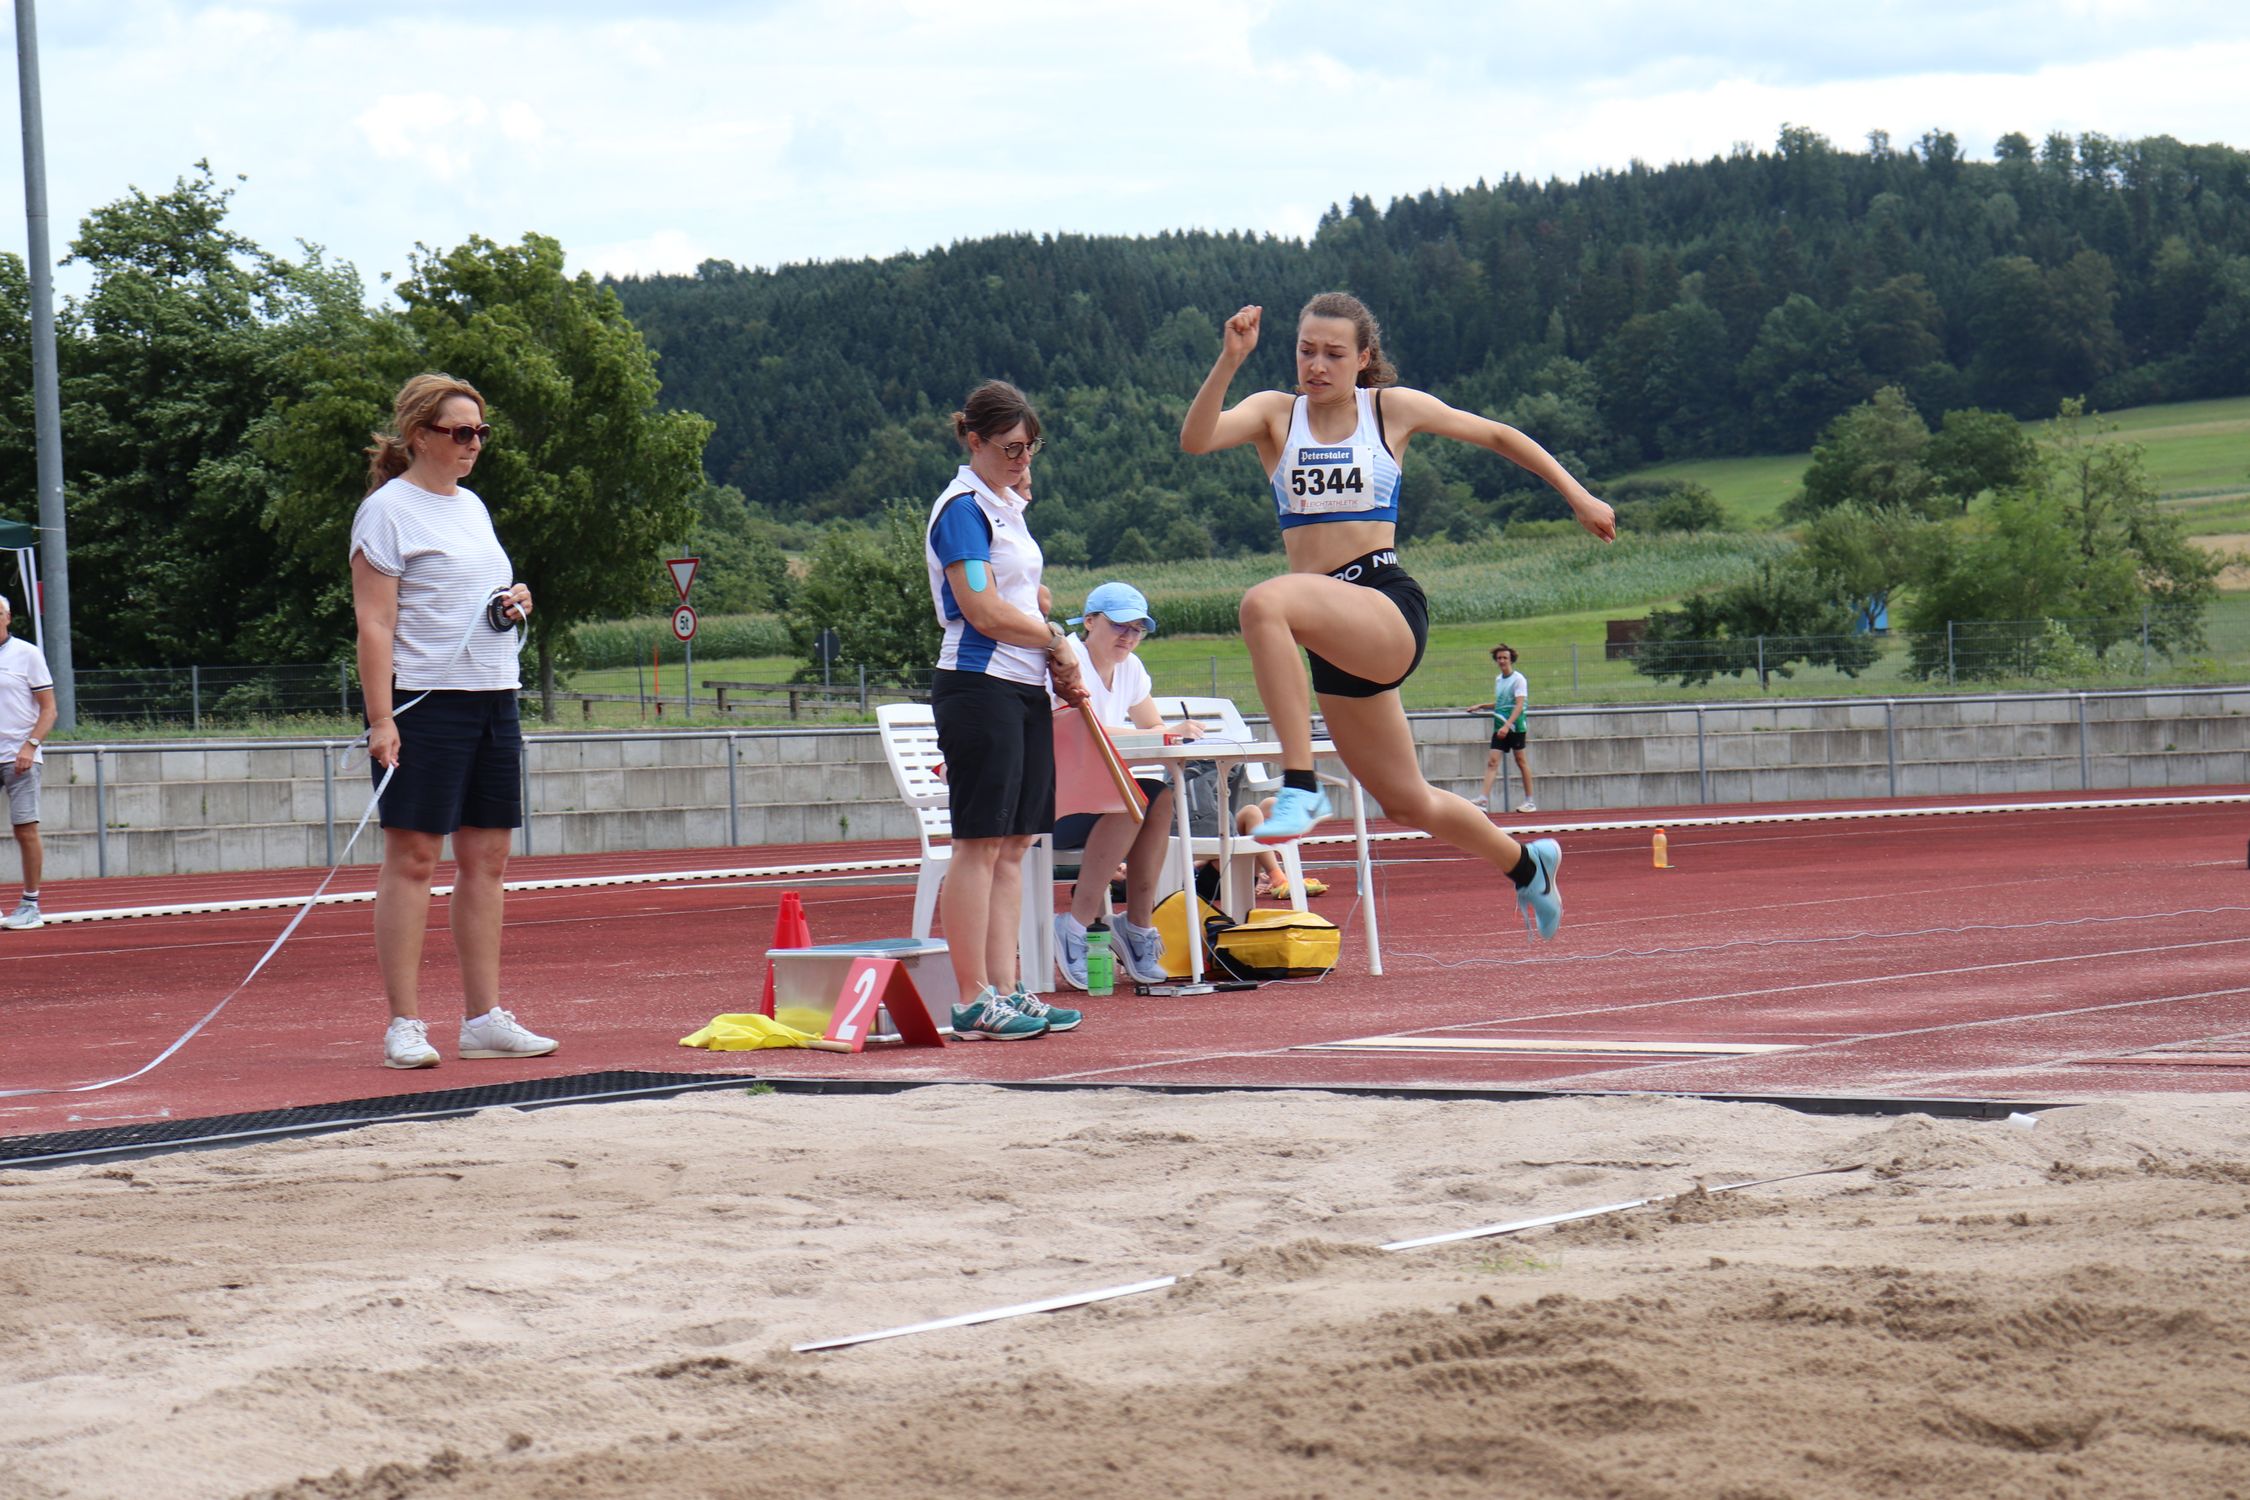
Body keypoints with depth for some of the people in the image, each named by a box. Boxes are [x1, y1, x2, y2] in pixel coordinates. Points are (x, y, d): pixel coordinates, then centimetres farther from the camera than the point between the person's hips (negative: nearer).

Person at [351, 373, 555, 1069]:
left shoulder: (472, 507, 17)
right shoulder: (388, 509, -6)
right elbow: (375, 623, -11)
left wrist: (511, 603, 6)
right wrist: (380, 718, -18)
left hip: (494, 699, 8)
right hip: (425, 700, -8)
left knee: (487, 858, 7)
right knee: (412, 858, -6)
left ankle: (484, 1018, 11)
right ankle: (404, 1026, -5)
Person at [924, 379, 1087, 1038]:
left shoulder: (1006, 507, 19)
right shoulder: (963, 508, -9)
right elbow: (985, 611, -17)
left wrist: (1061, 663, 8)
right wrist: (1056, 639, -4)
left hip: (1025, 688, 9)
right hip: (978, 685, -9)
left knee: (1013, 844, 7)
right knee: (980, 844, -8)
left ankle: (1005, 991, 10)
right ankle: (973, 1003, -7)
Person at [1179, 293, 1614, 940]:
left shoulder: (1393, 408, 5)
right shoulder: (1275, 414, 9)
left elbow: (1497, 435, 17)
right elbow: (1195, 438, -10)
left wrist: (1577, 496, 18)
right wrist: (1229, 360, -23)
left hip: (1389, 609, -5)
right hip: (1335, 634, 5)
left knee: (1264, 602, -36)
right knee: (1409, 803, 16)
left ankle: (1300, 785, -35)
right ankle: (1528, 866, 42)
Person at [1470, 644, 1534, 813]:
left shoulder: (1518, 679, -9)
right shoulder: (1498, 679, 13)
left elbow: (1519, 705, -18)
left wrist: (1507, 725, -27)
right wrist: (1481, 706, 22)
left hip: (1515, 726, -6)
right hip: (1500, 727, 6)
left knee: (1521, 761, 2)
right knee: (1492, 761, -6)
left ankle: (1529, 801, 11)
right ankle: (1484, 800, -15)